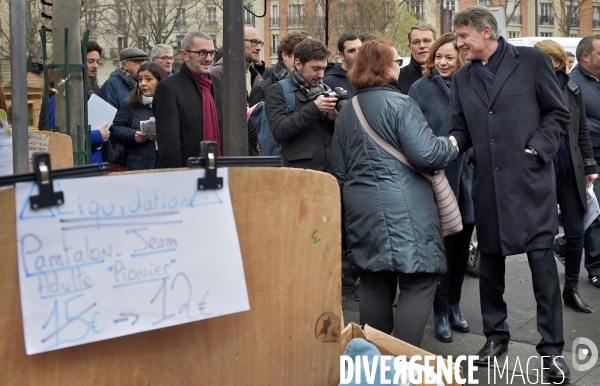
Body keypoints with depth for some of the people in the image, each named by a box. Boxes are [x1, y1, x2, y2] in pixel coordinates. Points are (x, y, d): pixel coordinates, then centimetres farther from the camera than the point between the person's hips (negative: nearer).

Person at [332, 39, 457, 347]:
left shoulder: (346, 111, 14)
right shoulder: (398, 103, -9)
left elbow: (339, 170, 18)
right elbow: (425, 154, -17)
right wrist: (451, 146, 3)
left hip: (361, 208, 8)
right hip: (403, 207, -8)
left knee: (374, 286, 14)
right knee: (419, 283, -2)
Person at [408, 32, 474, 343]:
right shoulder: (421, 89, -3)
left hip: (467, 179, 4)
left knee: (461, 246, 12)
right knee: (442, 246, 3)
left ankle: (454, 305, 29)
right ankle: (440, 311, 17)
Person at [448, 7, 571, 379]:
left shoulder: (532, 60, 0)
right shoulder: (462, 78, 12)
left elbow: (558, 113, 0)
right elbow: (461, 129, 11)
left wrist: (537, 149, -11)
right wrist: (453, 142, -10)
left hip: (530, 178, -4)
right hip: (488, 182, 4)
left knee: (542, 260, -3)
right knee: (490, 260, 11)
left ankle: (552, 346, 9)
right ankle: (496, 335, 27)